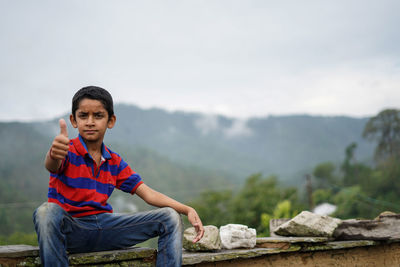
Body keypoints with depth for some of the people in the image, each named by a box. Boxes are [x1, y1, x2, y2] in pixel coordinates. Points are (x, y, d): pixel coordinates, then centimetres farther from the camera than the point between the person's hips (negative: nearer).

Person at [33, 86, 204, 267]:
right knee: (48, 211, -40)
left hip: (104, 227, 5)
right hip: (70, 228, -5)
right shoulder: (68, 151, -5)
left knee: (170, 217, -4)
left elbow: (148, 194, 9)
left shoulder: (114, 161, 11)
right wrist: (54, 154, -57)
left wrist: (188, 210, -5)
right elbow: (51, 166, -30)